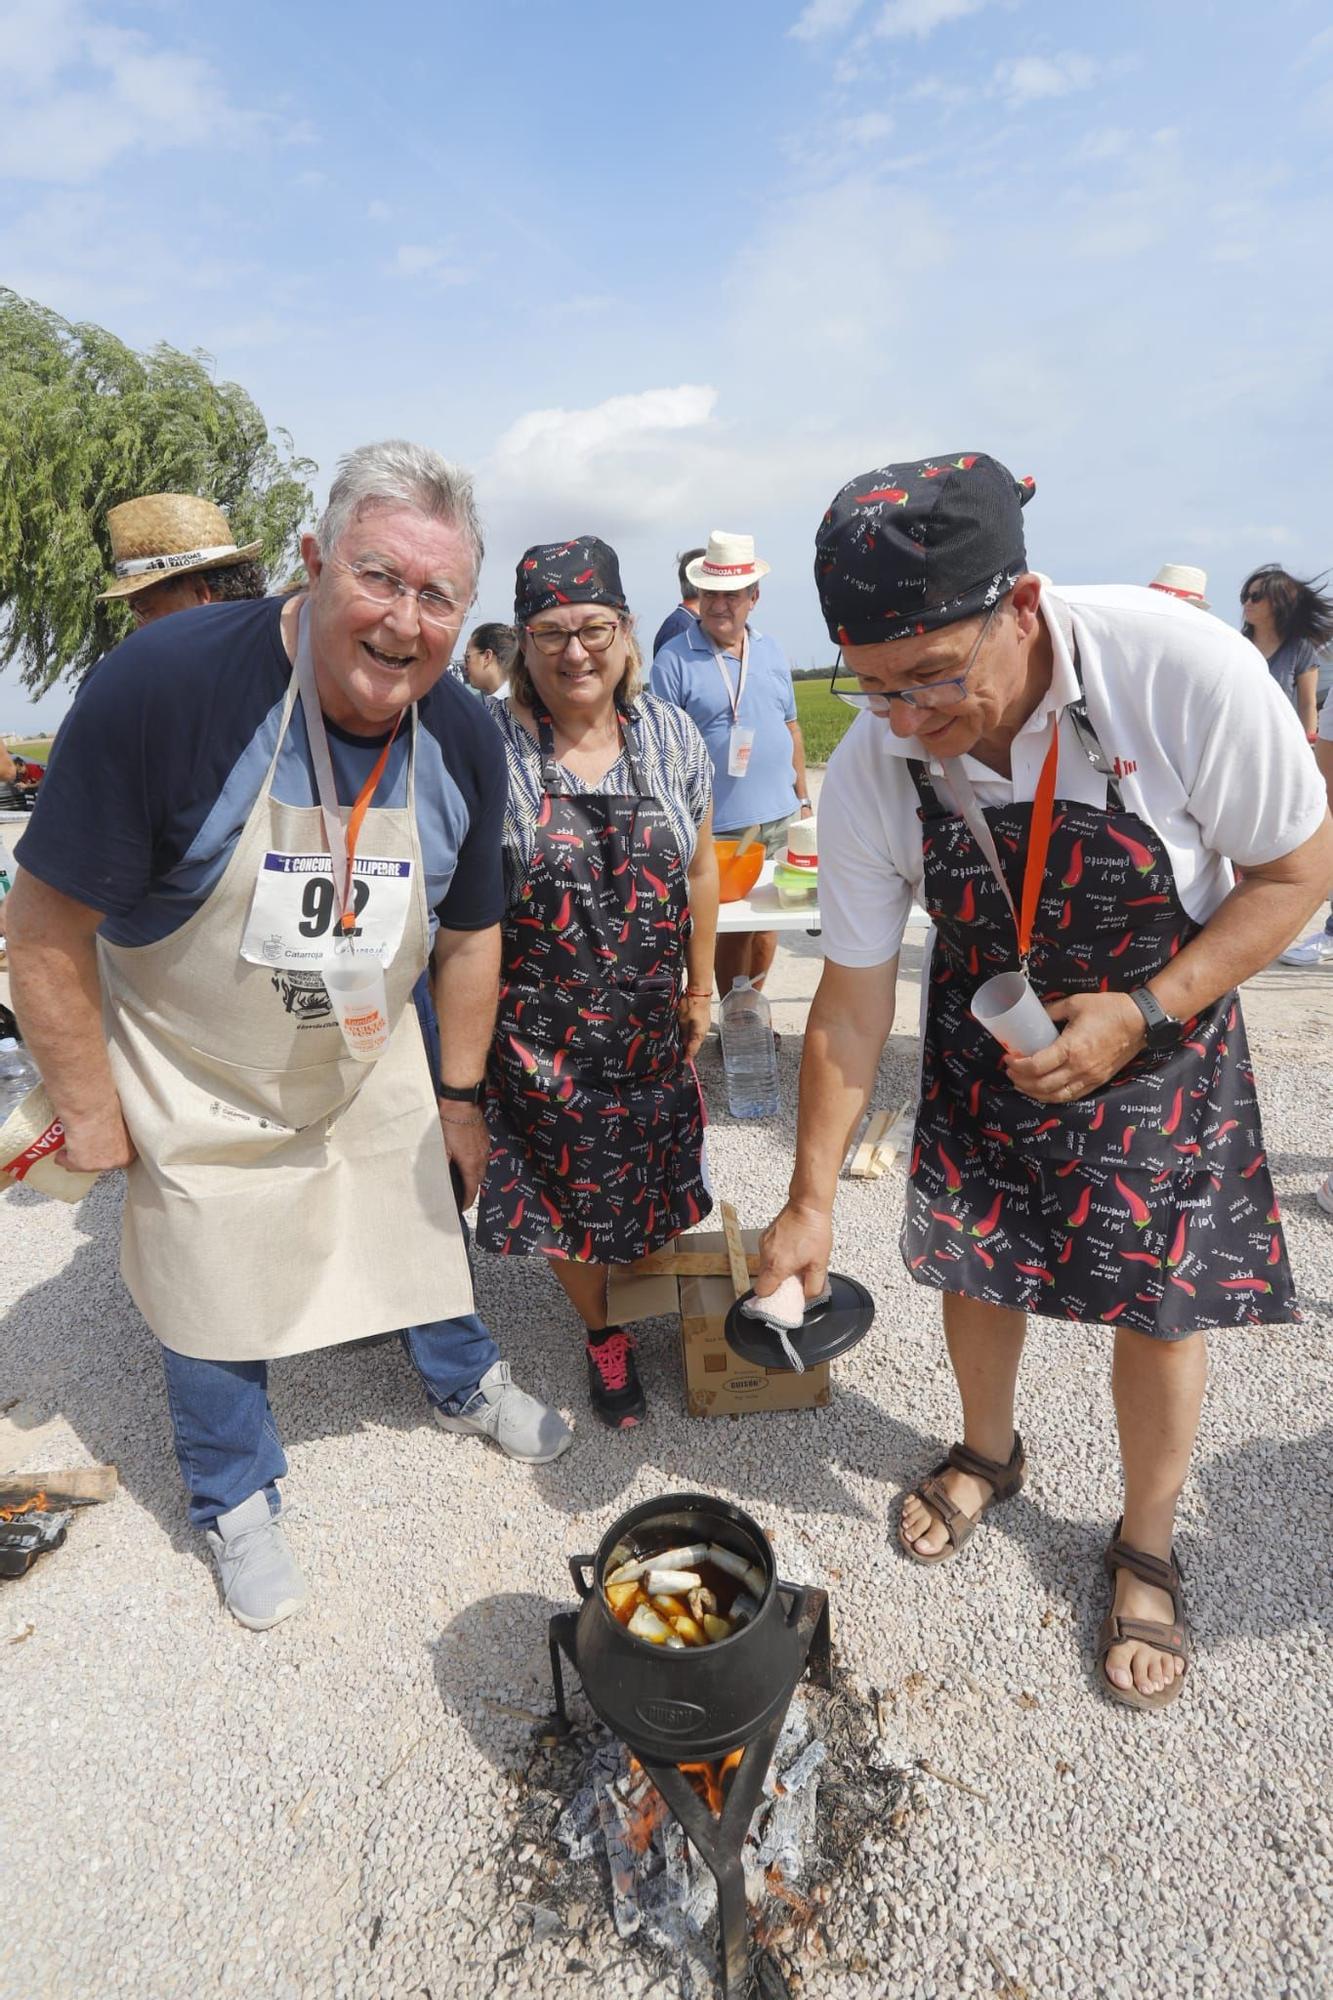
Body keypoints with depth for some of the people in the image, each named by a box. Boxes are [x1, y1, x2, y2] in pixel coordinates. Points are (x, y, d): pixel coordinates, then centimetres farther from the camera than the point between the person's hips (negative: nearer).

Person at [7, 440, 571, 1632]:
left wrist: (461, 1095, 5)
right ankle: (238, 1502, 42)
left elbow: (468, 933, 0)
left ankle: (466, 1384, 53)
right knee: (216, 1302, 13)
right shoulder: (163, 685, -30)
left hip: (372, 1066, 4)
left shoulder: (464, 740, -13)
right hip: (200, 1088, -3)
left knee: (430, 1228, 21)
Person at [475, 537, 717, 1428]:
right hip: (539, 1042, -2)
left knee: (648, 1183, 17)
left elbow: (699, 869, 7)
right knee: (565, 1192, 12)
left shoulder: (669, 734, -2)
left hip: (650, 1032, 3)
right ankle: (603, 1332, 38)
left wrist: (700, 987, 11)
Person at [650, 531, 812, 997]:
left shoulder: (772, 653, 10)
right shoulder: (674, 660, -7)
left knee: (766, 922, 14)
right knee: (733, 926, 4)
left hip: (778, 818, 5)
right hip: (718, 824, -5)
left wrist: (803, 799, 15)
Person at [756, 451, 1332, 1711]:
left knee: (1159, 1299, 4)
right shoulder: (867, 774, -23)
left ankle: (1145, 1548, 33)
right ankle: (988, 1452, 45)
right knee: (973, 1260, 12)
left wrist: (1144, 1014, -26)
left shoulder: (1184, 674, -31)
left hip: (1160, 1031, -2)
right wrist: (811, 1200, -11)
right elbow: (851, 1001, -13)